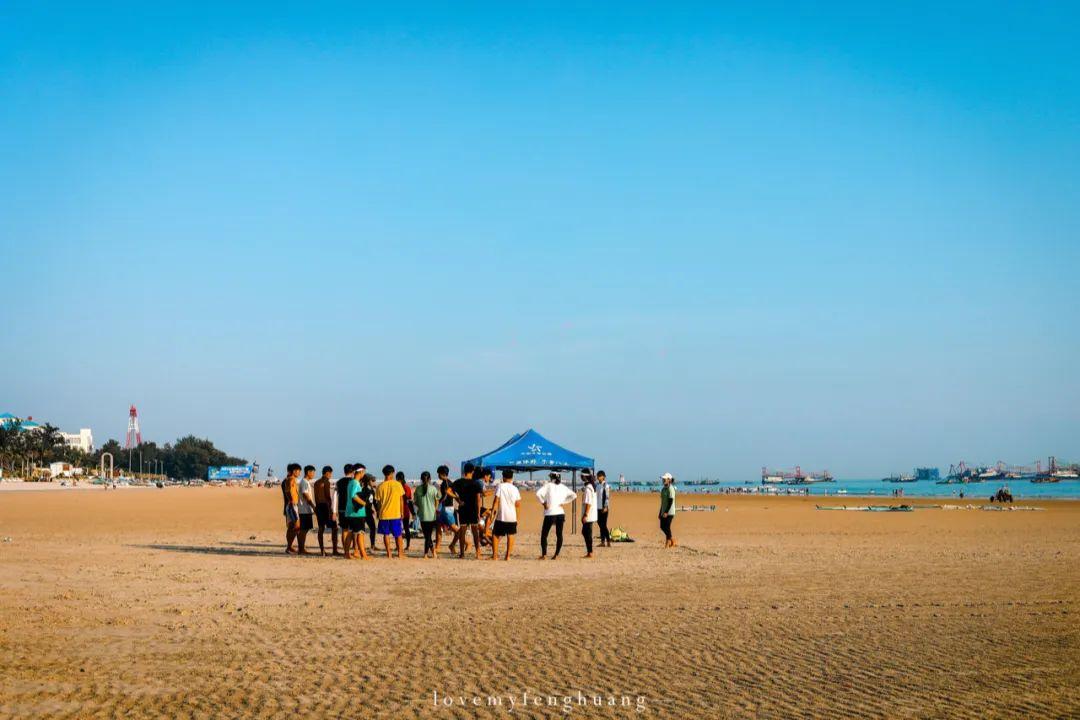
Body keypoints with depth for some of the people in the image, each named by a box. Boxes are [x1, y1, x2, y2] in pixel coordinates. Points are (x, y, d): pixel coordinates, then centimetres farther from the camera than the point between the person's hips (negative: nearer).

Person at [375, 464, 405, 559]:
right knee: (398, 534, 10)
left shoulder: (380, 486, -3)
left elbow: (378, 501, 3)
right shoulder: (397, 484, -5)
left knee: (386, 534, 8)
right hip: (396, 514, 0)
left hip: (384, 514, 0)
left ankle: (388, 553, 5)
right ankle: (400, 552, 11)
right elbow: (401, 500, 1)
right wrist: (402, 511, 12)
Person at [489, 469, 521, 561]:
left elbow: (496, 500, -10)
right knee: (510, 536, 8)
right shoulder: (515, 489, 3)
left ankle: (495, 555, 5)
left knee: (495, 535, 9)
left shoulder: (500, 486, -4)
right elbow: (518, 504, 3)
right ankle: (508, 555, 4)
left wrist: (493, 511, -5)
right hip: (512, 516, 2)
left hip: (501, 516, -2)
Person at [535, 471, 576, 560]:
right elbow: (573, 495, 8)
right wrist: (563, 502, 5)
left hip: (550, 513, -4)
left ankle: (544, 555, -1)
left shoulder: (548, 485, -3)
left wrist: (543, 502, -6)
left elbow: (538, 494, -17)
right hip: (560, 513, 4)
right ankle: (556, 555, 8)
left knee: (544, 534, 4)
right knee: (559, 535, 10)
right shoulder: (563, 487, 10)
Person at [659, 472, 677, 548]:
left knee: (667, 527, -7)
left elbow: (670, 502, -18)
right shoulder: (663, 489, 13)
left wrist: (666, 512, -23)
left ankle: (668, 543, 3)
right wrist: (660, 512, 17)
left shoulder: (671, 489, -13)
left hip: (669, 512, -9)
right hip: (663, 512, 9)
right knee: (662, 526, 9)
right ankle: (673, 540, 21)